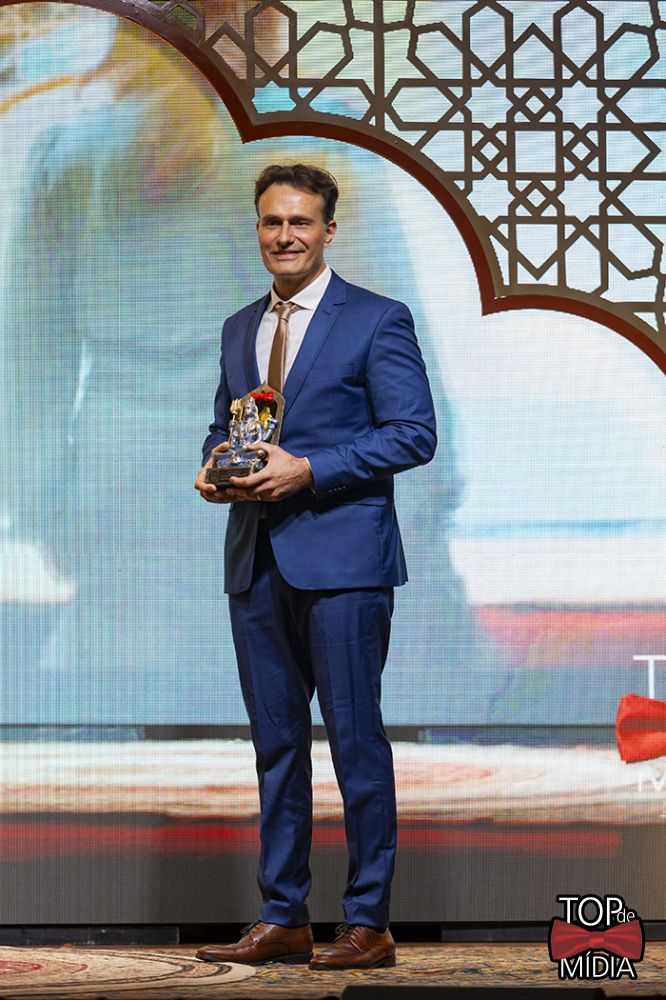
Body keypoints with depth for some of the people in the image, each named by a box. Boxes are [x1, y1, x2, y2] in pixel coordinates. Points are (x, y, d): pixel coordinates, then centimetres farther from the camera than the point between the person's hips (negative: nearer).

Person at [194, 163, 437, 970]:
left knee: (354, 738, -3)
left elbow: (414, 433, -9)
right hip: (256, 561, 6)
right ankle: (281, 919, 16)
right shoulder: (239, 329, 17)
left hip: (341, 559, -6)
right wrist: (213, 466, 0)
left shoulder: (378, 321, -2)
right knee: (276, 742, 9)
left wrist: (308, 470, -16)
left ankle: (368, 925, 4)